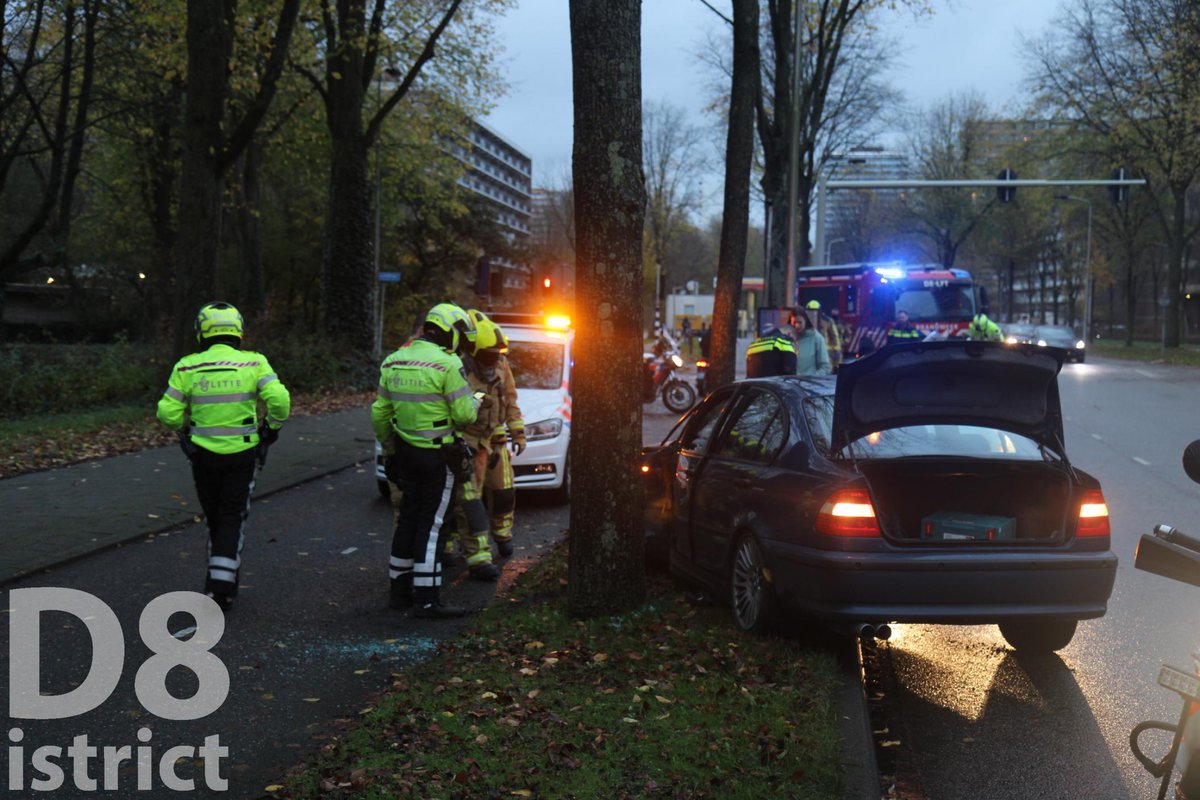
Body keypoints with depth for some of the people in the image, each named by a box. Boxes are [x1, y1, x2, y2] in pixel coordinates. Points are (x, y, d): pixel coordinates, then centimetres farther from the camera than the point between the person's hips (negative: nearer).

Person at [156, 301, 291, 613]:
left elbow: (167, 413, -6)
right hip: (241, 454, -1)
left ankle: (223, 580, 30)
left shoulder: (187, 367, -5)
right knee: (233, 518, 7)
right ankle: (221, 583, -6)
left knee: (214, 517, 18)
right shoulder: (254, 363, -8)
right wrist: (272, 427, 1)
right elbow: (279, 400, -18)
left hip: (202, 454, 1)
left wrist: (184, 428, 15)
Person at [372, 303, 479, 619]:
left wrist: (388, 448, 24)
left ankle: (400, 589, 23)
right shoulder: (447, 364, -15)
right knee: (431, 524, -2)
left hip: (405, 451, 7)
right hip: (439, 455, -7)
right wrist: (474, 400, 6)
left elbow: (379, 414, 12)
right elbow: (465, 414, -15)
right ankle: (426, 599, 0)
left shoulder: (393, 362, 8)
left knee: (409, 519, 16)